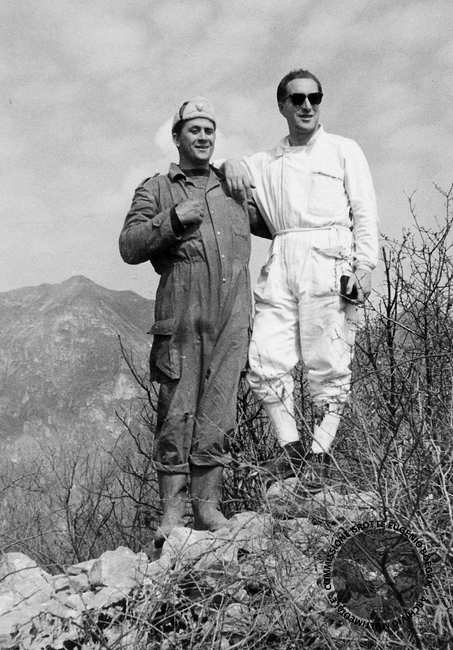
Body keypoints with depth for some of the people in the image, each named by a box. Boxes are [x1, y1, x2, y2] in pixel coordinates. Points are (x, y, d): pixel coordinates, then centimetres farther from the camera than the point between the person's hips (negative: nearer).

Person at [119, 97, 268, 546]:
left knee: (217, 414, 2)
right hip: (181, 319, -3)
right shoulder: (155, 190, 13)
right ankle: (171, 511, 6)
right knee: (177, 413, -2)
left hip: (231, 320, 3)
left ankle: (208, 505, 10)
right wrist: (173, 219, -11)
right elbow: (129, 247, 0)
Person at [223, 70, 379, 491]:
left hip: (328, 259, -3)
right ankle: (290, 447, 3)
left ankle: (320, 454, 2)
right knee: (265, 360, -7)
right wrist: (230, 165, 5)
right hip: (281, 263, 3)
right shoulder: (266, 162, 22)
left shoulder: (343, 151, 14)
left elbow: (365, 214, 6)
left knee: (329, 363, -6)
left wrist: (364, 267, -7)